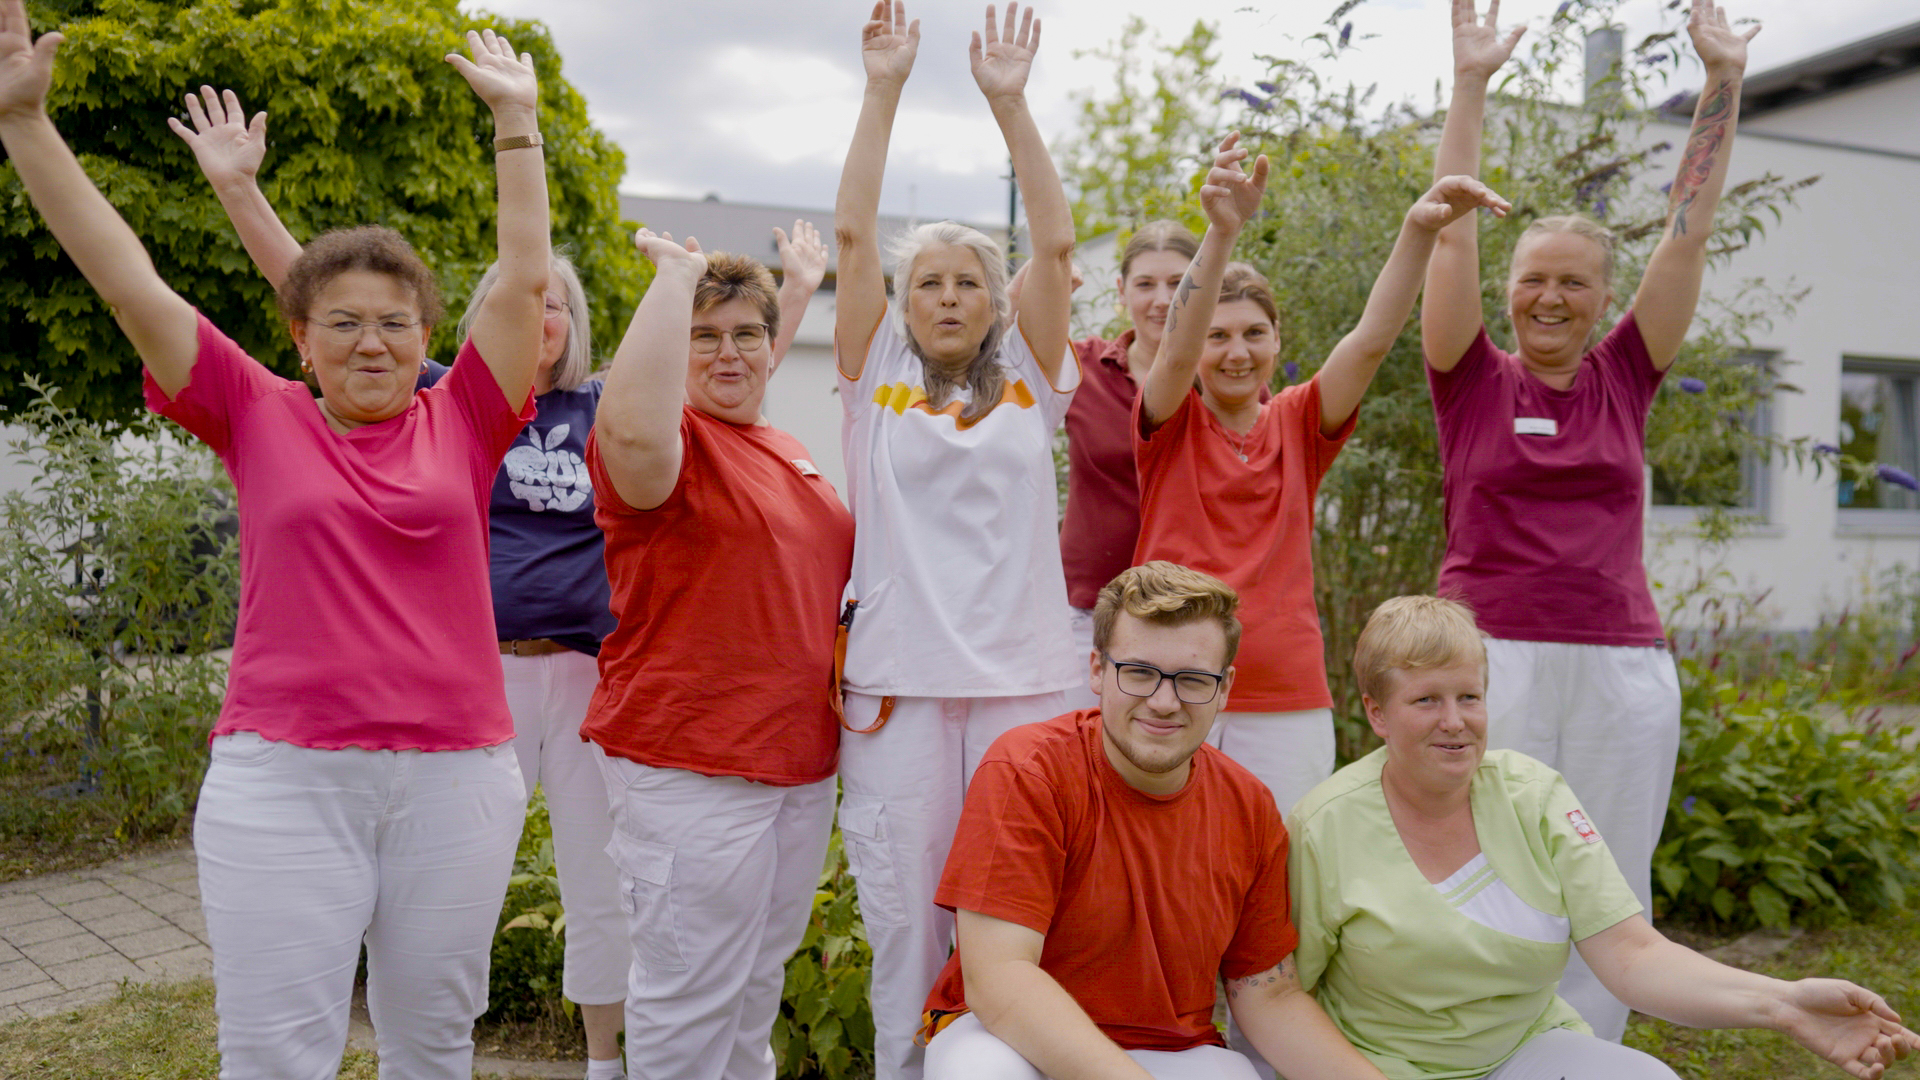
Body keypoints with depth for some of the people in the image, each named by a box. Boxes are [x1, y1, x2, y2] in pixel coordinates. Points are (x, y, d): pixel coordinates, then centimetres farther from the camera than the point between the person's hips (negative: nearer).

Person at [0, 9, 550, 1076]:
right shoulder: (260, 419, 4)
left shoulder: (462, 425, 5)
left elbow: (526, 280, 4)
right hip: (283, 778, -1)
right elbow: (133, 284, 2)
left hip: (456, 776, 1)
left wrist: (518, 124, 6)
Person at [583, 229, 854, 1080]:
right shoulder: (674, 441, -11)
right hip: (689, 763, -8)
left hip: (800, 756, 8)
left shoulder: (786, 453, 15)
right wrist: (675, 271, -28)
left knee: (759, 981, 23)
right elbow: (635, 428, -38)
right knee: (690, 996, 0)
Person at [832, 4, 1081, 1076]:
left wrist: (1011, 102, -2)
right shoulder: (877, 378, 9)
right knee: (905, 916, 3)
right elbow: (853, 233, 1)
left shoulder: (1031, 381, 11)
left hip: (1024, 675, 1)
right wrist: (884, 88, -2)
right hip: (899, 676, 0)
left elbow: (1056, 245, 1)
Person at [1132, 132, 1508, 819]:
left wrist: (1419, 229, -22)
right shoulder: (1169, 425, 2)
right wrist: (1222, 232, -34)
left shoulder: (1299, 427, 8)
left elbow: (1371, 340, -6)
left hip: (1286, 708, 2)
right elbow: (1177, 350, -18)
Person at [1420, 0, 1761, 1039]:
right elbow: (1451, 234, -2)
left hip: (1624, 668, 3)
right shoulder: (1473, 382, 4)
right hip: (1489, 658, -3)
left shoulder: (1623, 380, 10)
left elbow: (1688, 231, 8)